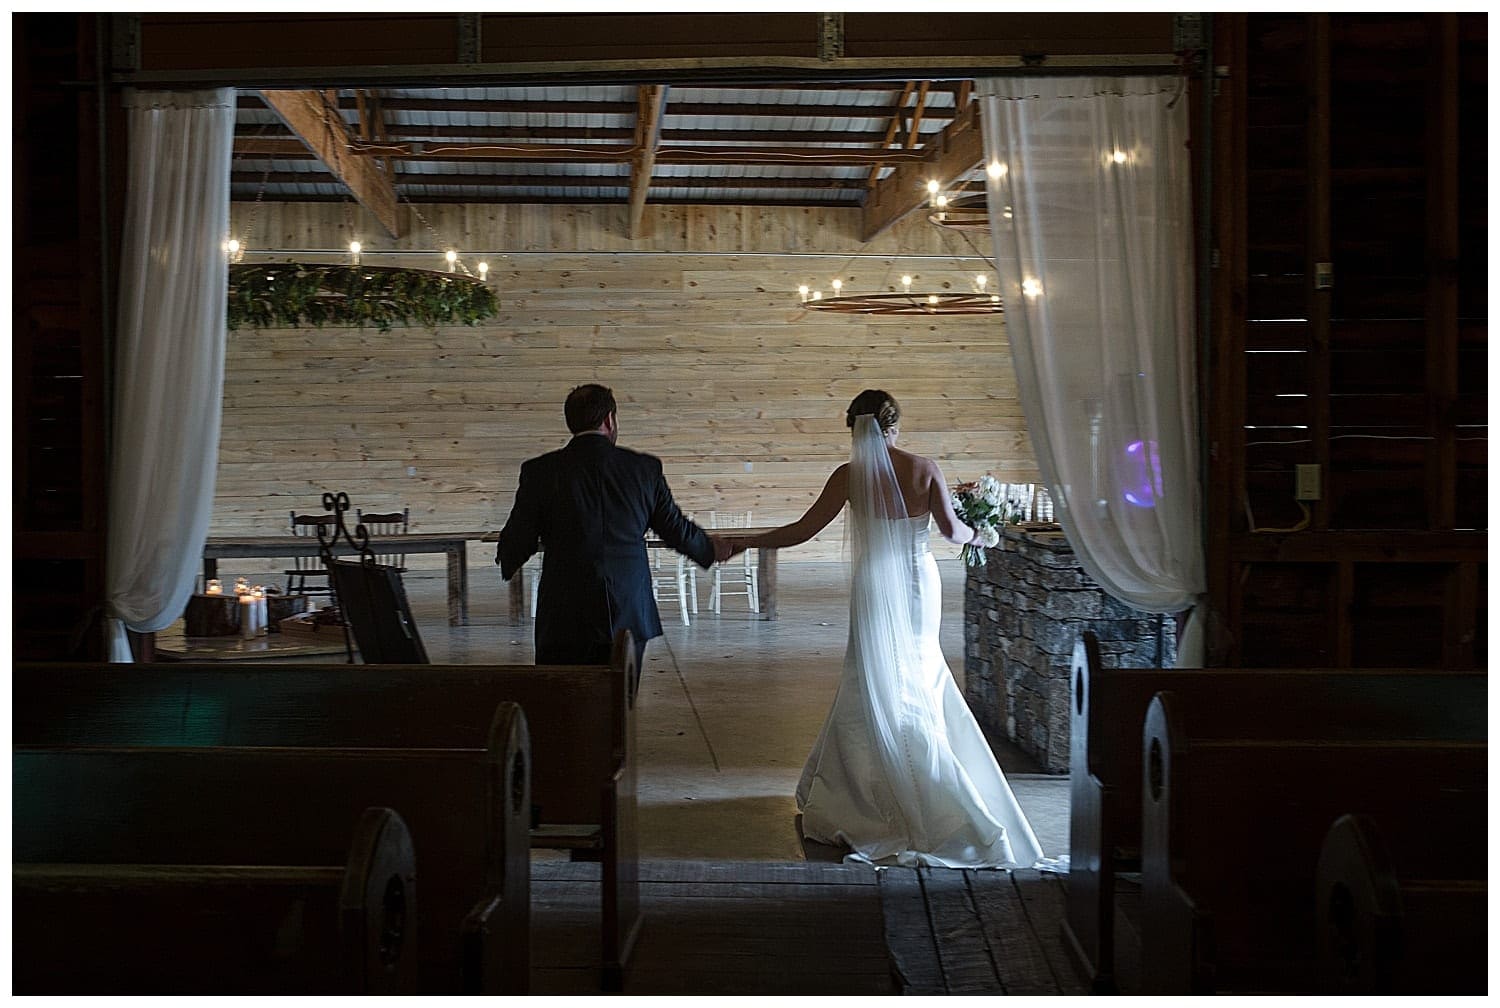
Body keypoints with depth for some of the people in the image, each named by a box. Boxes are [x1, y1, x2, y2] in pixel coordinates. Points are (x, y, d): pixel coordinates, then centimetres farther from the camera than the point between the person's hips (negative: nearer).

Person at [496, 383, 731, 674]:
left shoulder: (539, 471, -4)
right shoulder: (645, 468, 0)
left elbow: (518, 540, 0)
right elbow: (676, 529, 10)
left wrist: (507, 564, 24)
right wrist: (711, 551, 31)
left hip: (565, 618, -2)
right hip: (629, 617, 2)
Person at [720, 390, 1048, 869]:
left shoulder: (850, 475, -8)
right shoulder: (924, 468, -5)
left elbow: (802, 531, -8)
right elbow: (951, 529, -6)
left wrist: (743, 542, 2)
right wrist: (977, 534, 18)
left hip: (875, 590, -2)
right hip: (919, 584, 2)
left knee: (876, 690, 6)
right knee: (917, 686, 14)